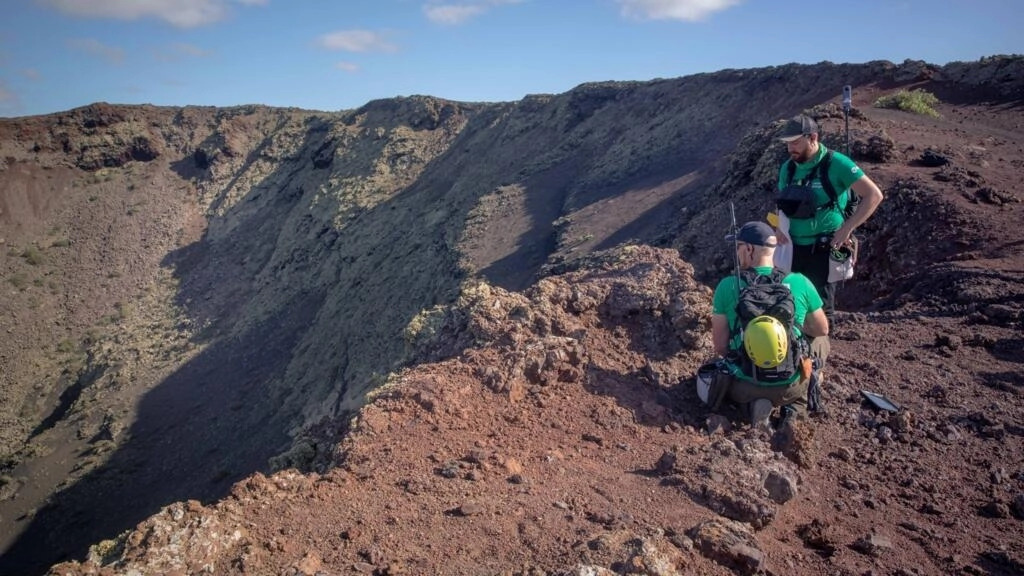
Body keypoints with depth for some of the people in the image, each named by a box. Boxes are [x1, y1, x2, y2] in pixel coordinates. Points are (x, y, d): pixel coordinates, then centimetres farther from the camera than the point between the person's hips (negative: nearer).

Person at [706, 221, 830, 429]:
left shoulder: (727, 286, -14)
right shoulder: (800, 283, -11)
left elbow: (720, 346, -9)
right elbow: (822, 329, 5)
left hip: (743, 387, -1)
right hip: (790, 387, 1)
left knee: (718, 369, 35)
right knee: (821, 341, 29)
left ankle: (754, 404, 4)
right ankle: (796, 405, 12)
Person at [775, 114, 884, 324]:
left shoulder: (836, 163, -11)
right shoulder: (787, 168, 7)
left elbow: (874, 195, -11)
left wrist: (846, 229, -17)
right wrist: (779, 226, -2)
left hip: (824, 249, -5)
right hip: (793, 248, 5)